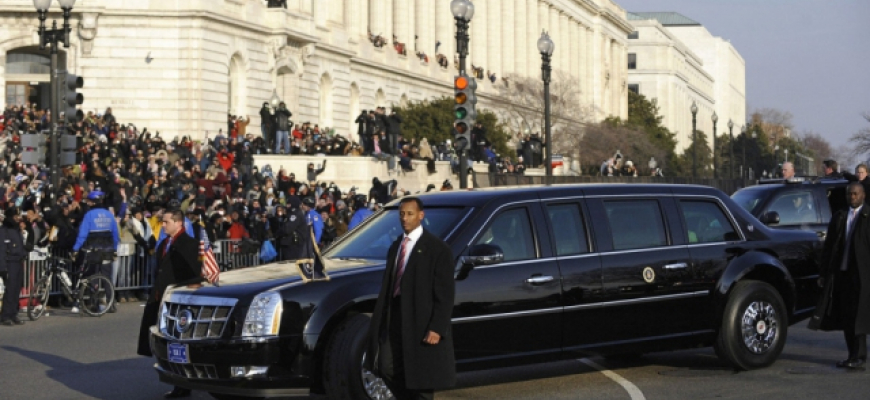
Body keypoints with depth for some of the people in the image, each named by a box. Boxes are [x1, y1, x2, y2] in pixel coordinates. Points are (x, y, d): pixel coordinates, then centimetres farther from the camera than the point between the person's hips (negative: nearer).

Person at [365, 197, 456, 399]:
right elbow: (387, 286, 14)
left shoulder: (437, 248, -7)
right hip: (394, 321, 6)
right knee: (387, 369, 5)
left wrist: (437, 328, -18)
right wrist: (379, 320, 8)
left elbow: (445, 293, -11)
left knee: (421, 377, 1)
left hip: (421, 323, -6)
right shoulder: (396, 246, 15)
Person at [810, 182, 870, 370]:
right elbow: (829, 247, 14)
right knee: (845, 317, 8)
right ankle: (853, 356, 16)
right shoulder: (839, 218, 14)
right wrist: (824, 273, 9)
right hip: (840, 273, 5)